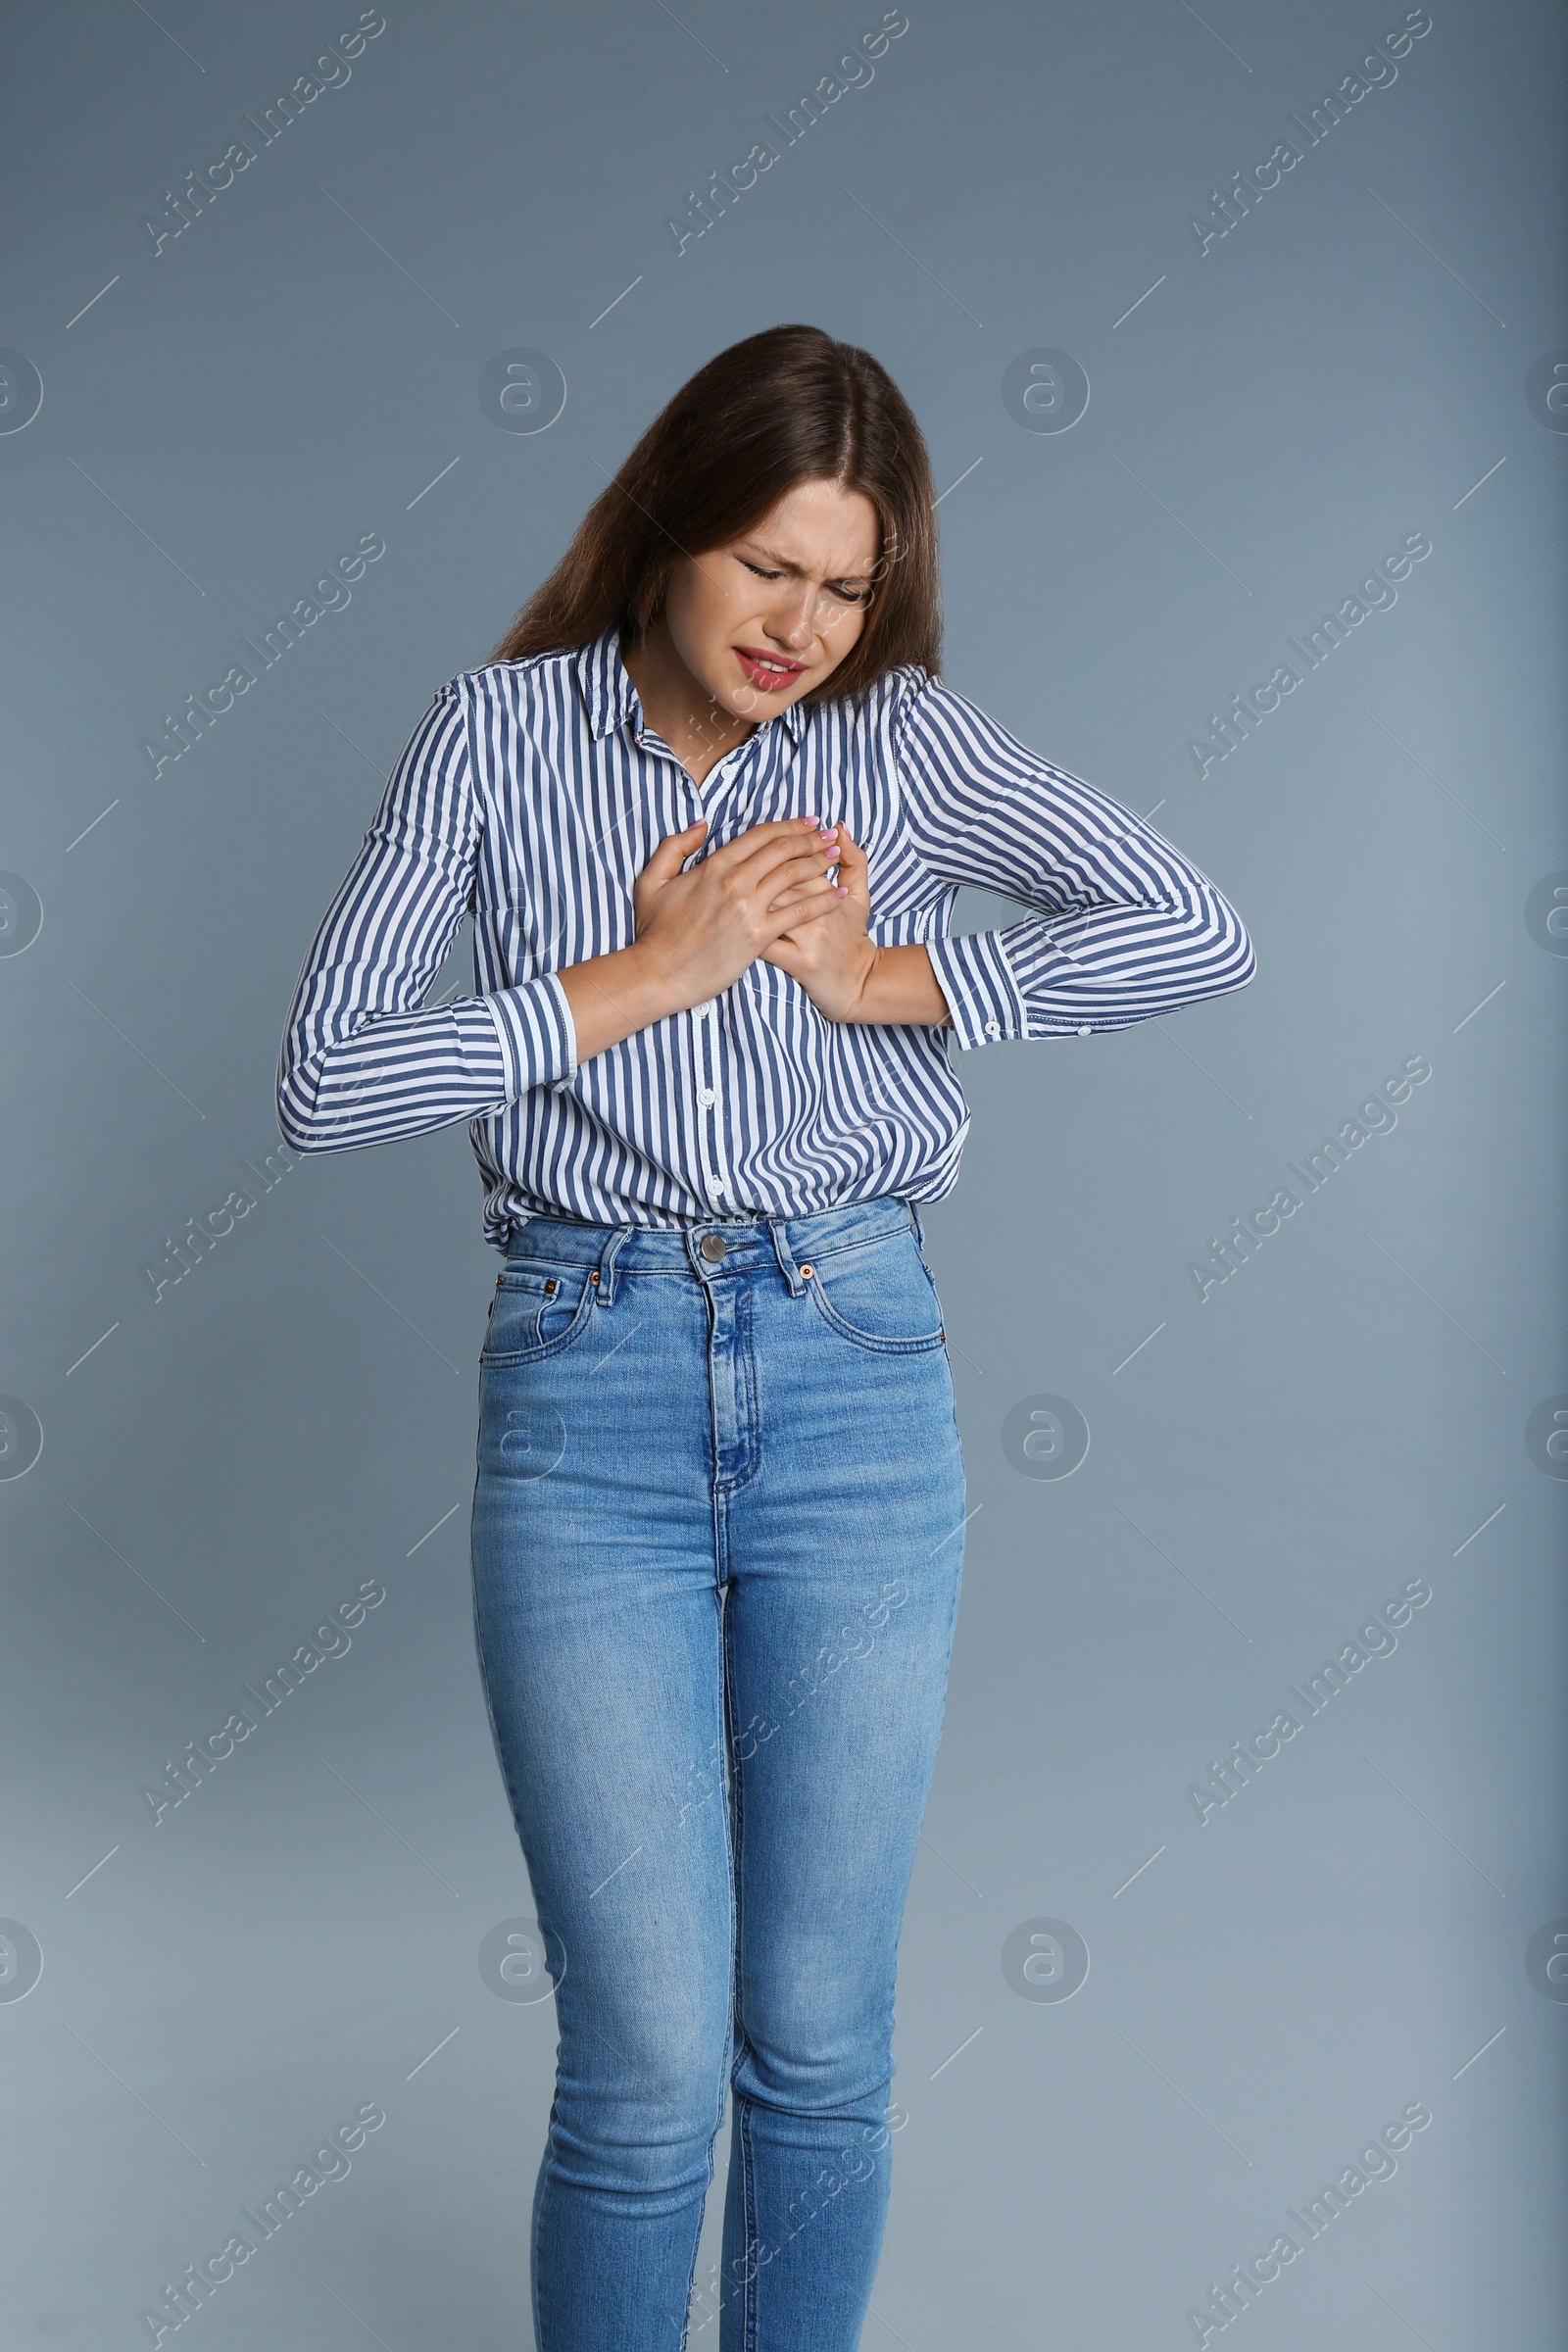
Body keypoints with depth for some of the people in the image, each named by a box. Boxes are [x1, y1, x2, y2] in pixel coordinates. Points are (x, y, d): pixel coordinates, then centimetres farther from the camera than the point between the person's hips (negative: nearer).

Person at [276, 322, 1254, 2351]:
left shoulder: (903, 738, 4)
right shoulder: (498, 733, 2)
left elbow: (1201, 931, -7)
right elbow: (322, 1084, -6)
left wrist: (884, 978, -9)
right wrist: (643, 975, -10)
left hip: (856, 1373, 1)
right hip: (584, 1386, -1)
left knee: (821, 2046, 9)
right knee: (649, 2060, 0)